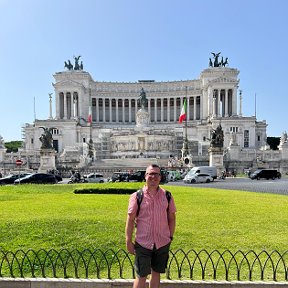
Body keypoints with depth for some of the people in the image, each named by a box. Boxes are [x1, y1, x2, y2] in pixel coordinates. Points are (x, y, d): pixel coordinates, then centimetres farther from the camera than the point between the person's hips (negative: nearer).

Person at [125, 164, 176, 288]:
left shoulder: (167, 196, 0)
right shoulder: (137, 196, -8)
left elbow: (171, 217, 8)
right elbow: (130, 219, -5)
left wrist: (170, 237, 6)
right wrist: (128, 241, -5)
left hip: (163, 243, 3)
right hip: (143, 243, -2)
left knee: (156, 272, 17)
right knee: (141, 276, 5)